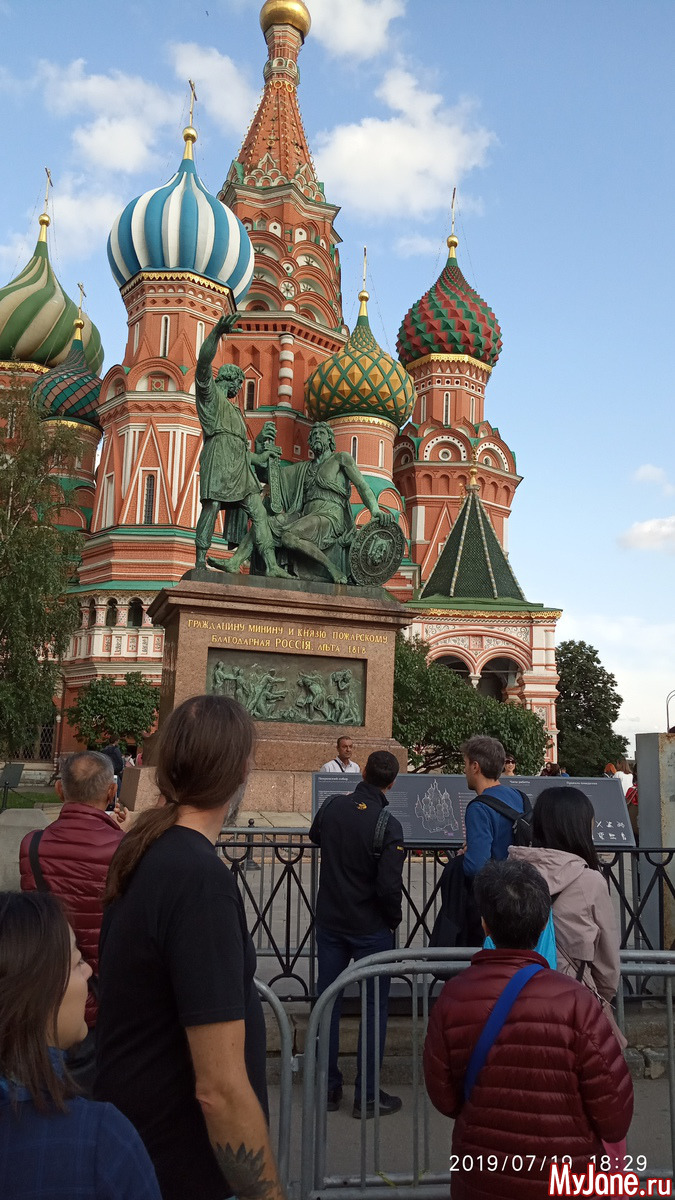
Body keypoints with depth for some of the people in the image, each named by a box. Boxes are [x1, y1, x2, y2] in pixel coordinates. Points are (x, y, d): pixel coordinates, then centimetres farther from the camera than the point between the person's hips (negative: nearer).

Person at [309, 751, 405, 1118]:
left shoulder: (332, 806, -6)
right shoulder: (387, 825, -21)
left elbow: (315, 837, 17)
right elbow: (389, 886, -22)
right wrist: (395, 919, -4)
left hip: (329, 922, 5)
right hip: (370, 928, -4)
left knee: (327, 1002, 15)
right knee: (374, 1007, 10)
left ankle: (328, 1088, 25)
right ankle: (366, 1095, 17)